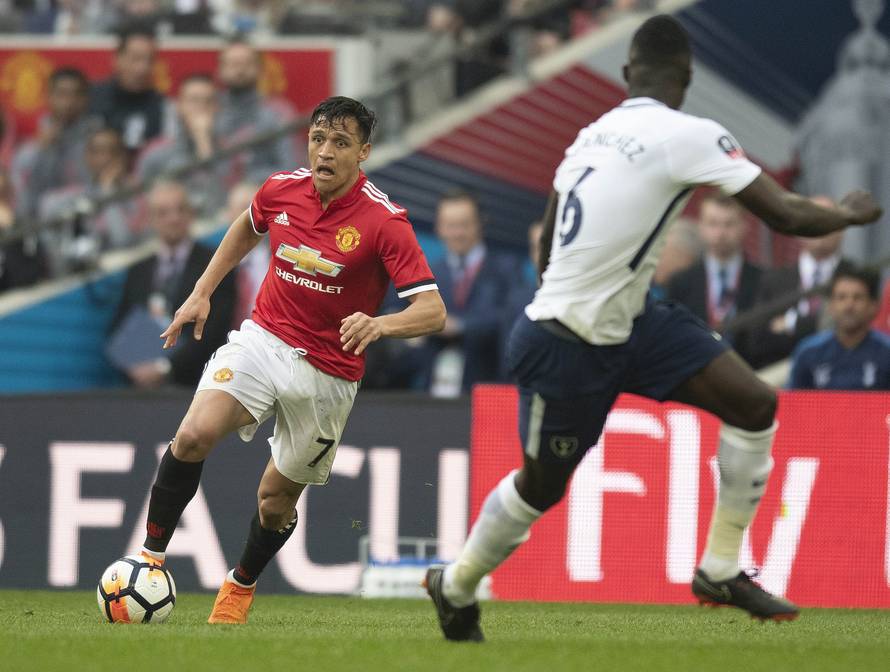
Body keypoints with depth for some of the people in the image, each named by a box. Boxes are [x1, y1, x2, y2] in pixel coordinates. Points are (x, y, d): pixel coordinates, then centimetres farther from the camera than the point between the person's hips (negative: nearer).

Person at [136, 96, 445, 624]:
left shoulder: (384, 222, -18)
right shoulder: (282, 190, -4)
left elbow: (433, 312, -22)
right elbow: (248, 227, 21)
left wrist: (378, 325, -41)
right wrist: (201, 293, 17)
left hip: (327, 375, -2)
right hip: (263, 339, 2)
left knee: (277, 498, 9)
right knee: (195, 434, -25)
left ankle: (242, 585, 39)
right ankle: (151, 556, -12)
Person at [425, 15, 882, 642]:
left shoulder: (592, 134, 3)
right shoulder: (690, 136, -21)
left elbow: (548, 247, 13)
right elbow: (787, 215, -19)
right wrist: (851, 213, -1)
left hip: (628, 322, 8)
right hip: (568, 348, -8)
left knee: (754, 403, -1)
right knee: (542, 484, 12)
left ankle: (721, 570, 9)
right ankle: (455, 586, 36)